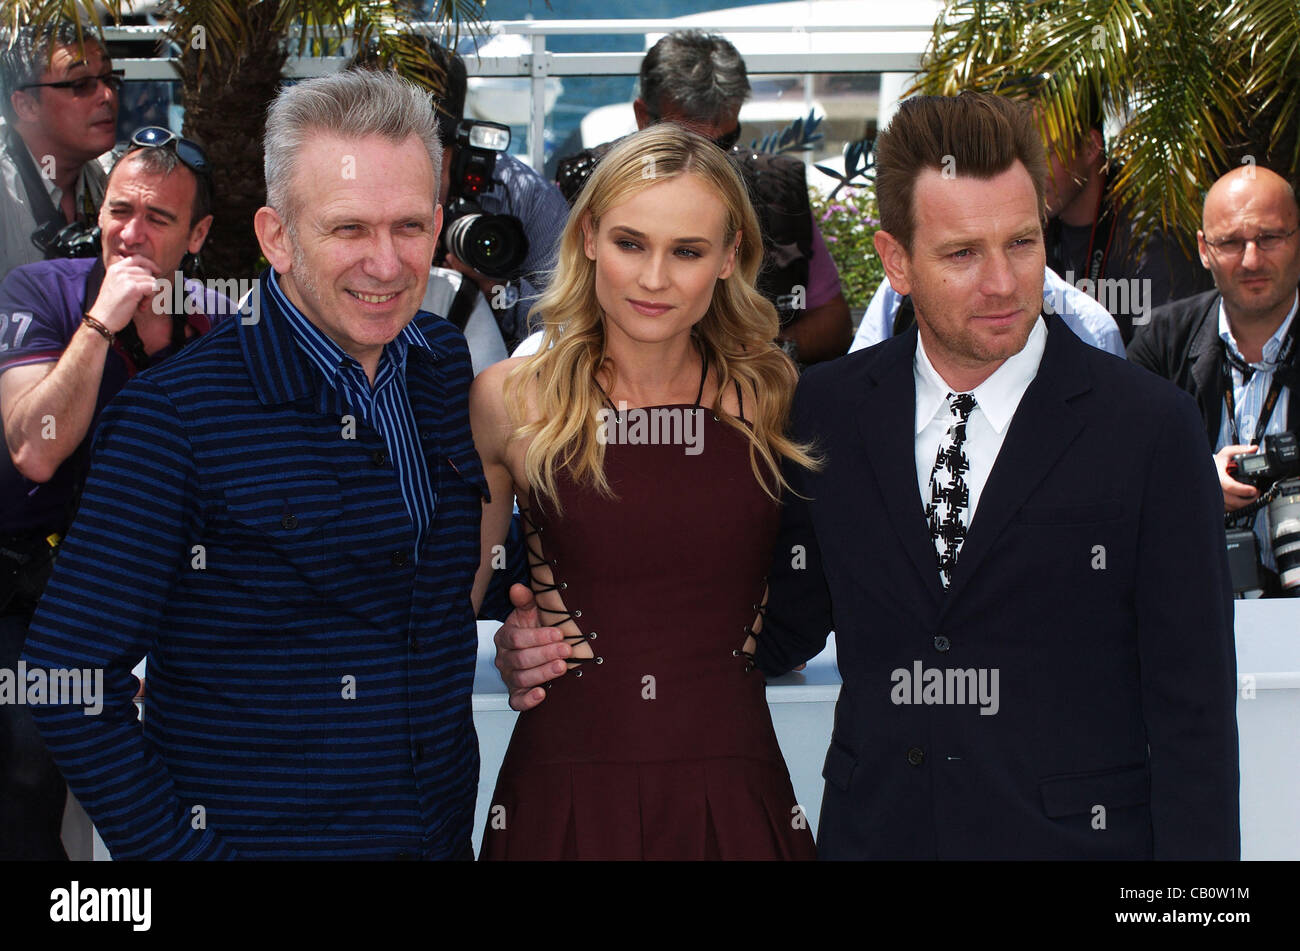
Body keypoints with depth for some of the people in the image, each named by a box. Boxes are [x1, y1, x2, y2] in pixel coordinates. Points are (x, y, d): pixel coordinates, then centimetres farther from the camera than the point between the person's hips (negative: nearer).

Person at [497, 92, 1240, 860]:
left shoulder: (1147, 424, -8)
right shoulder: (828, 413, 2)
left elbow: (1190, 701, -7)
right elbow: (784, 625, 9)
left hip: (1074, 834, -2)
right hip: (871, 830, 3)